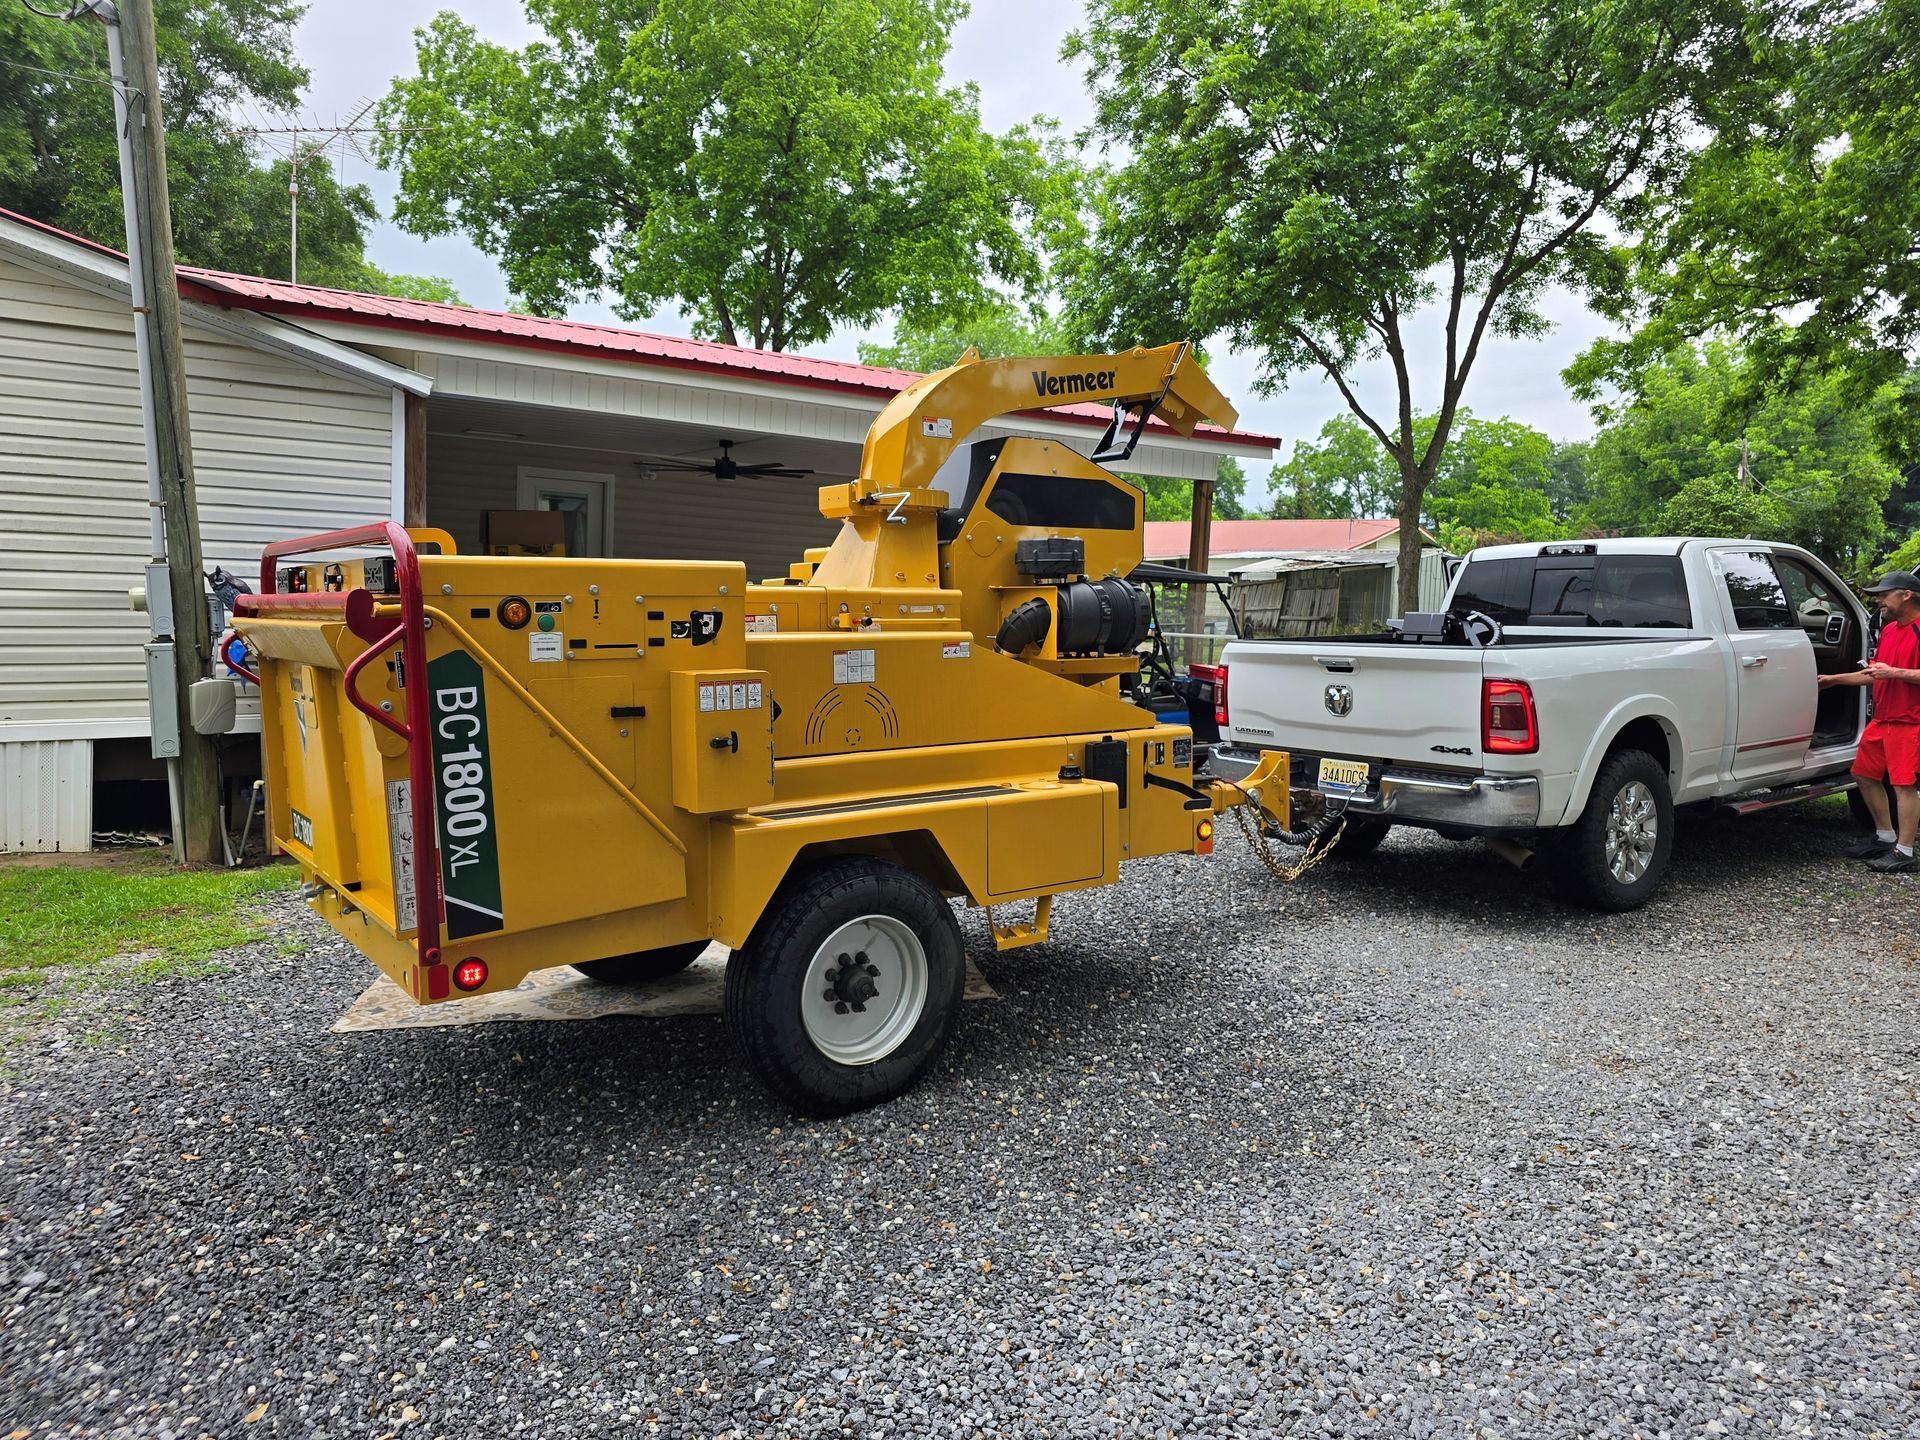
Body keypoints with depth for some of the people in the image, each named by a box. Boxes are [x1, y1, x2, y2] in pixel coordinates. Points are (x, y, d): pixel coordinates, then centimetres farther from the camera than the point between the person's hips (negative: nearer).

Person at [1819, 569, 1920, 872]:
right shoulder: (1889, 630, 16)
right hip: (1881, 719, 9)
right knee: (1866, 775, 13)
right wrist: (1834, 679, 22)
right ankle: (1885, 837, 25)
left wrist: (1894, 672, -23)